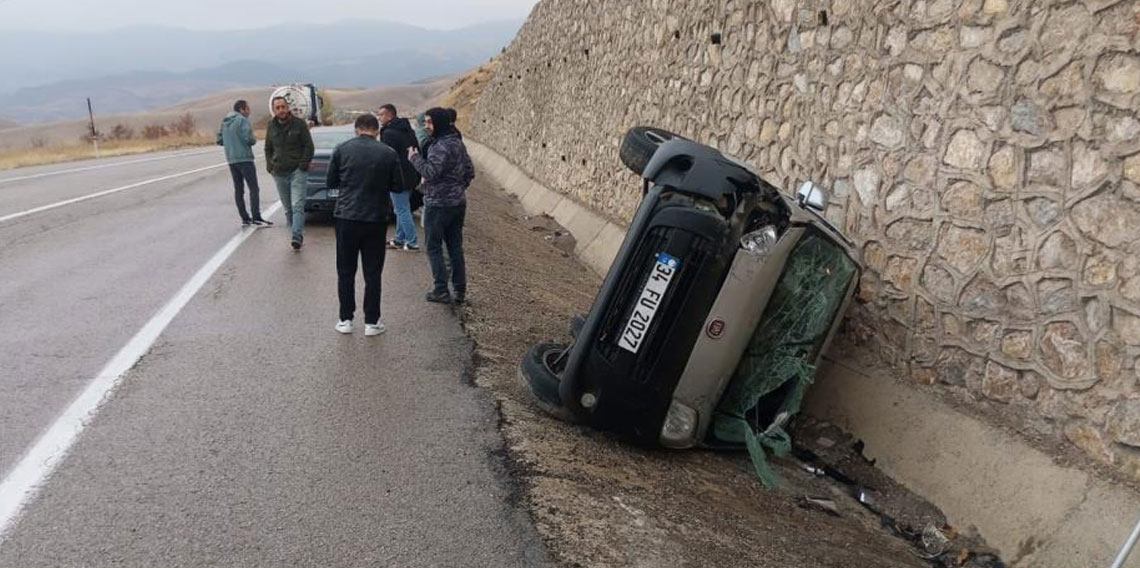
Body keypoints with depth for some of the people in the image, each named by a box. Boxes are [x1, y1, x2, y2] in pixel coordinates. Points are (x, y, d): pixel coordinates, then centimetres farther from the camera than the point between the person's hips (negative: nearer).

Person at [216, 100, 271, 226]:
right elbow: (249, 138, -18)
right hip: (244, 158, -8)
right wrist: (254, 141, 2)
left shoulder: (225, 122, 15)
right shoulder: (242, 120, -9)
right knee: (254, 188, -7)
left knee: (238, 189, 9)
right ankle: (256, 217, -13)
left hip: (231, 160, 8)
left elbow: (220, 141, 15)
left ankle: (245, 218, 9)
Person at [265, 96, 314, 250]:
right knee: (288, 208, 7)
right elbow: (268, 148, 21)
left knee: (297, 205, -15)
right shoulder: (271, 126, 10)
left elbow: (309, 146, -2)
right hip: (279, 173, 5)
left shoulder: (299, 124, -3)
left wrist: (303, 165, -10)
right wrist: (270, 165, 8)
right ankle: (298, 235, 16)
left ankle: (297, 237, -20)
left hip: (297, 171, -5)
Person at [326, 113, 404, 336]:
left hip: (346, 217, 0)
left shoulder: (342, 149, -3)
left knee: (345, 272, 11)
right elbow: (398, 185, 2)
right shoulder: (389, 153, -4)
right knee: (373, 273, 8)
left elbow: (330, 182, 3)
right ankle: (371, 322, 10)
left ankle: (345, 319, 15)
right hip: (376, 219, 0)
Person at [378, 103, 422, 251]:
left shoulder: (388, 133, -17)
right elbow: (417, 151, 17)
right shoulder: (408, 130, 13)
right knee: (402, 209, 18)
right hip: (410, 176, 10)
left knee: (402, 210, -2)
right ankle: (399, 239, 27)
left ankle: (412, 242, 0)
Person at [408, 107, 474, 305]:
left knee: (434, 247, 2)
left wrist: (414, 158, -13)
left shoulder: (441, 146, -18)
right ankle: (460, 291, 15)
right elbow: (470, 171, 17)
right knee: (455, 247, 12)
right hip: (458, 202, 9)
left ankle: (441, 290, 2)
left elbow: (430, 172, -26)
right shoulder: (458, 142, 12)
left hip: (438, 204, -9)